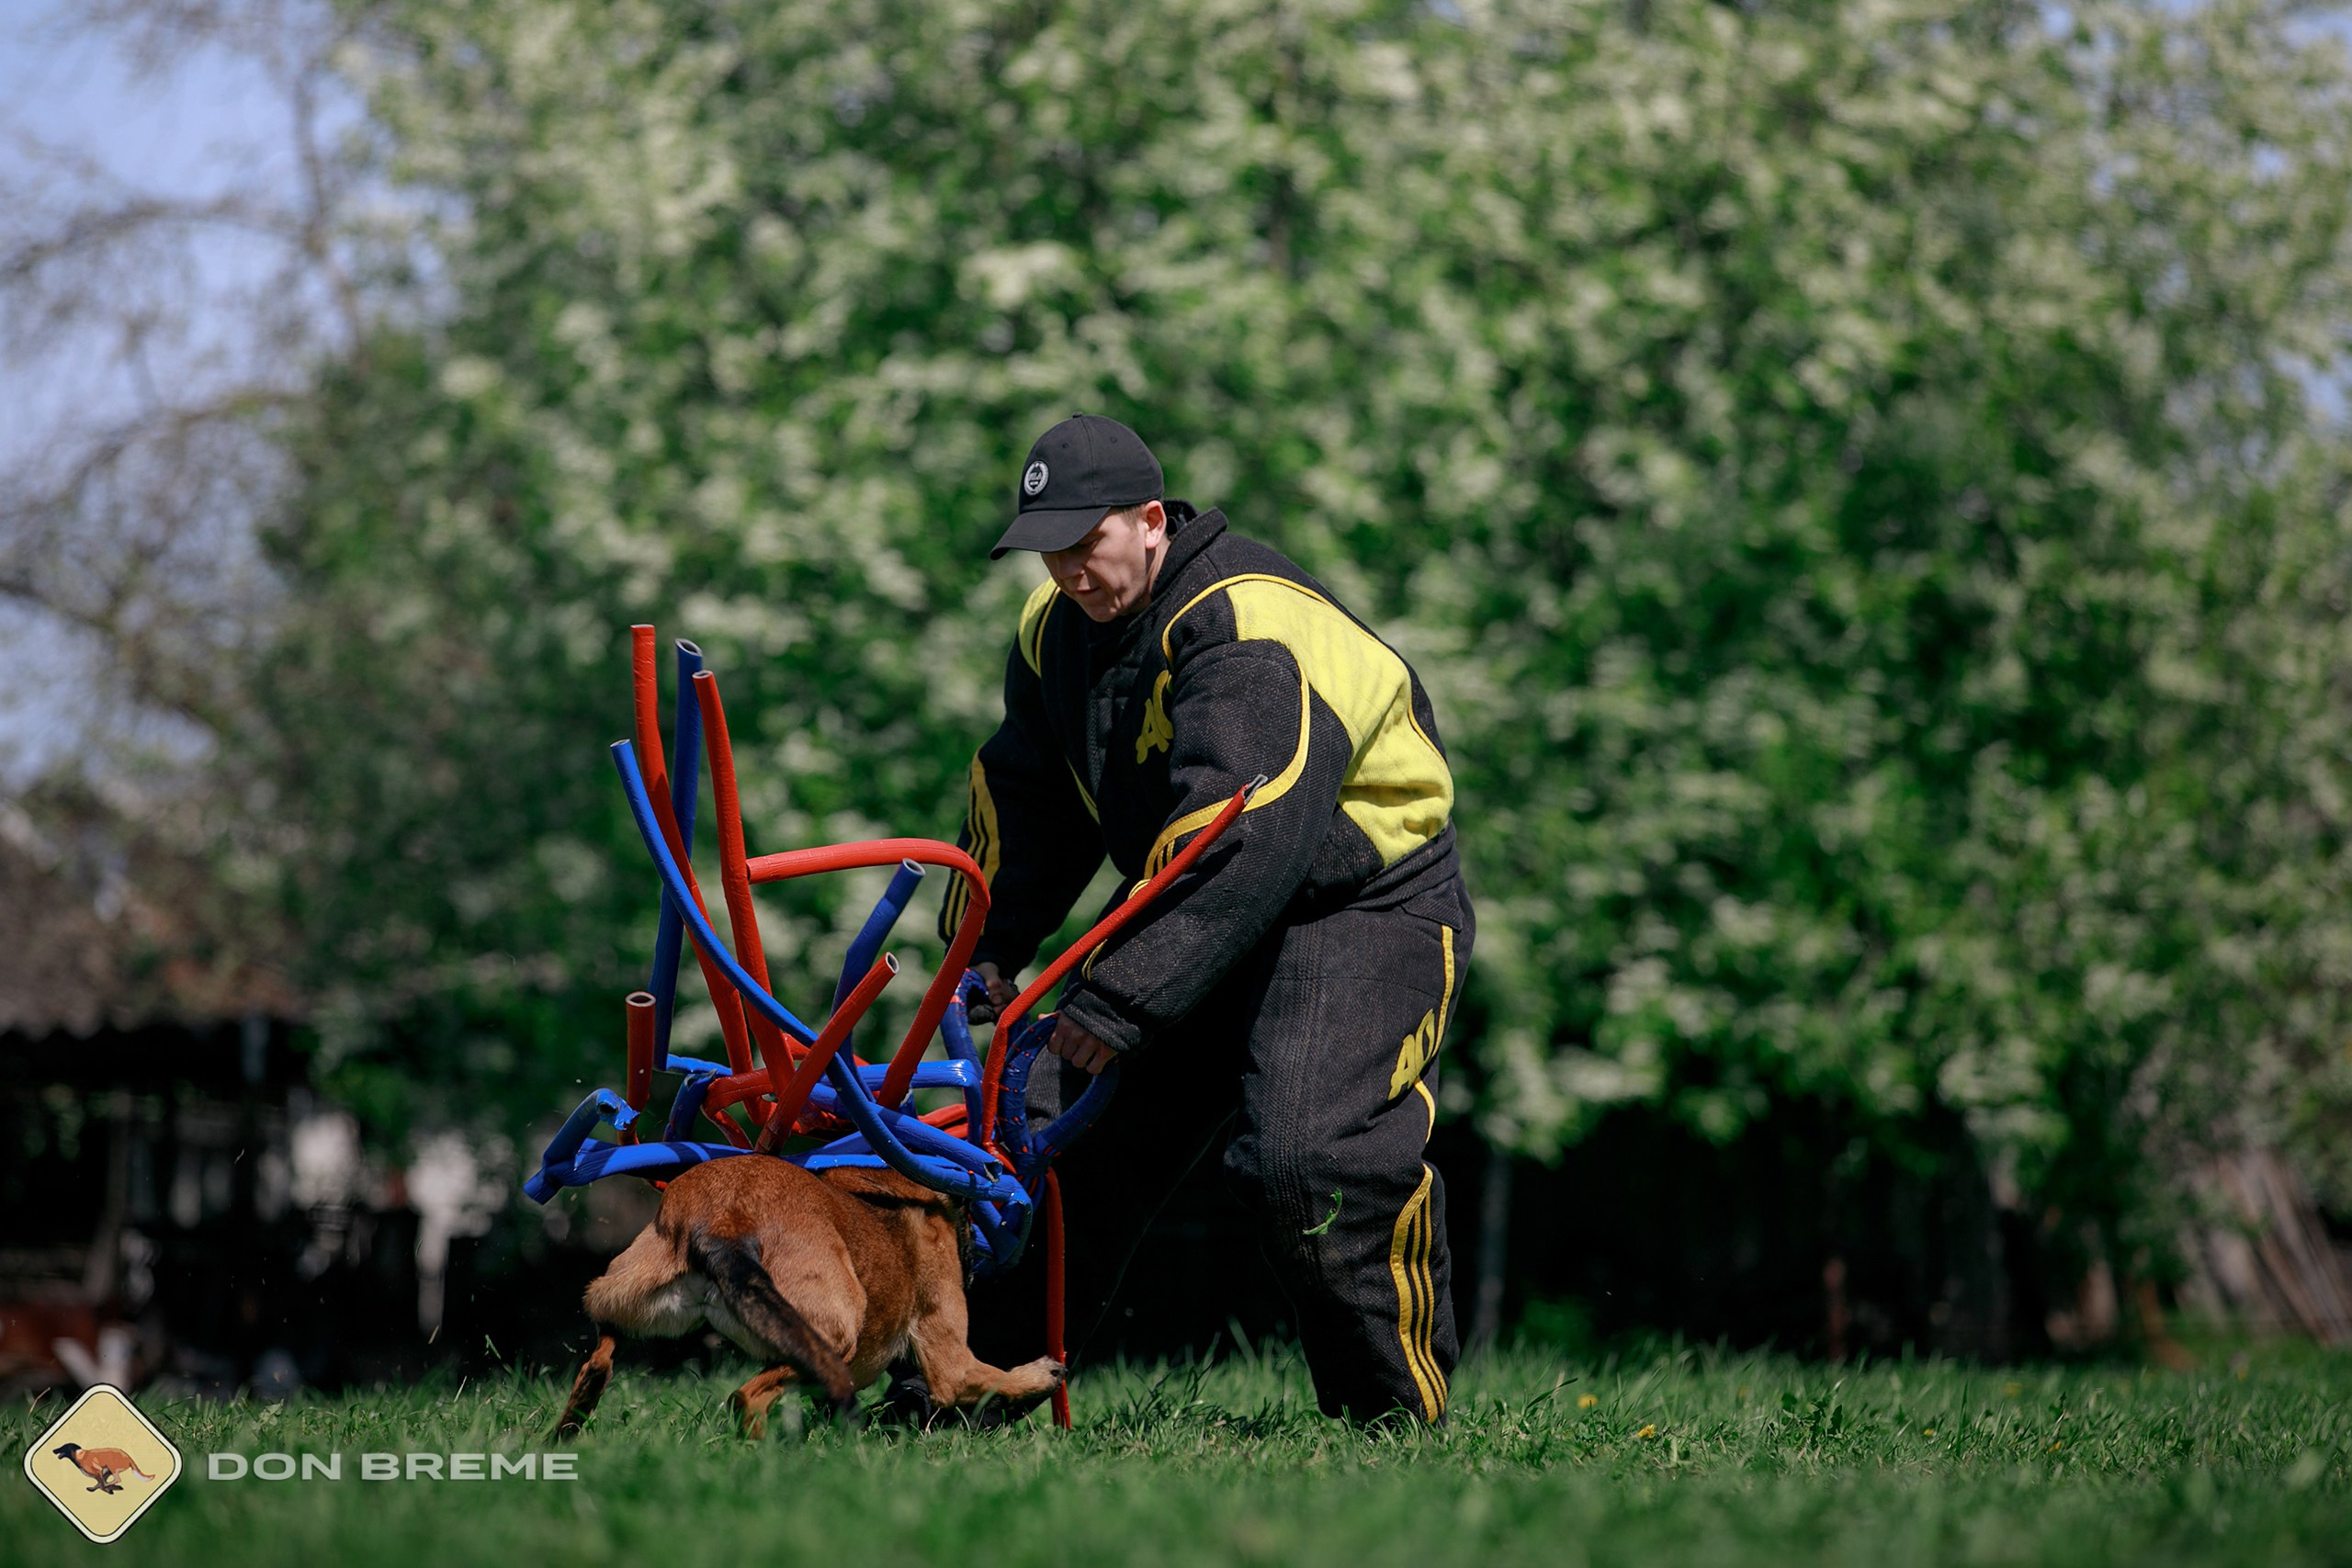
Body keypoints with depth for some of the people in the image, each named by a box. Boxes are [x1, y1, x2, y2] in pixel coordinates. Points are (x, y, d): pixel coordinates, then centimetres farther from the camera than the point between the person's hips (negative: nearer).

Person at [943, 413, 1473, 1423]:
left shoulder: (1250, 630, -27)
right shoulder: (1060, 627, 1)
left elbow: (1241, 847, -35)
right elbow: (1025, 798, 15)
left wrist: (1120, 1002, -37)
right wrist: (988, 947, 5)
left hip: (1364, 909, -8)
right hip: (1190, 914, 8)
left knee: (1309, 1160, -26)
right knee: (1074, 1127, 7)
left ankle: (1400, 1416, -11)